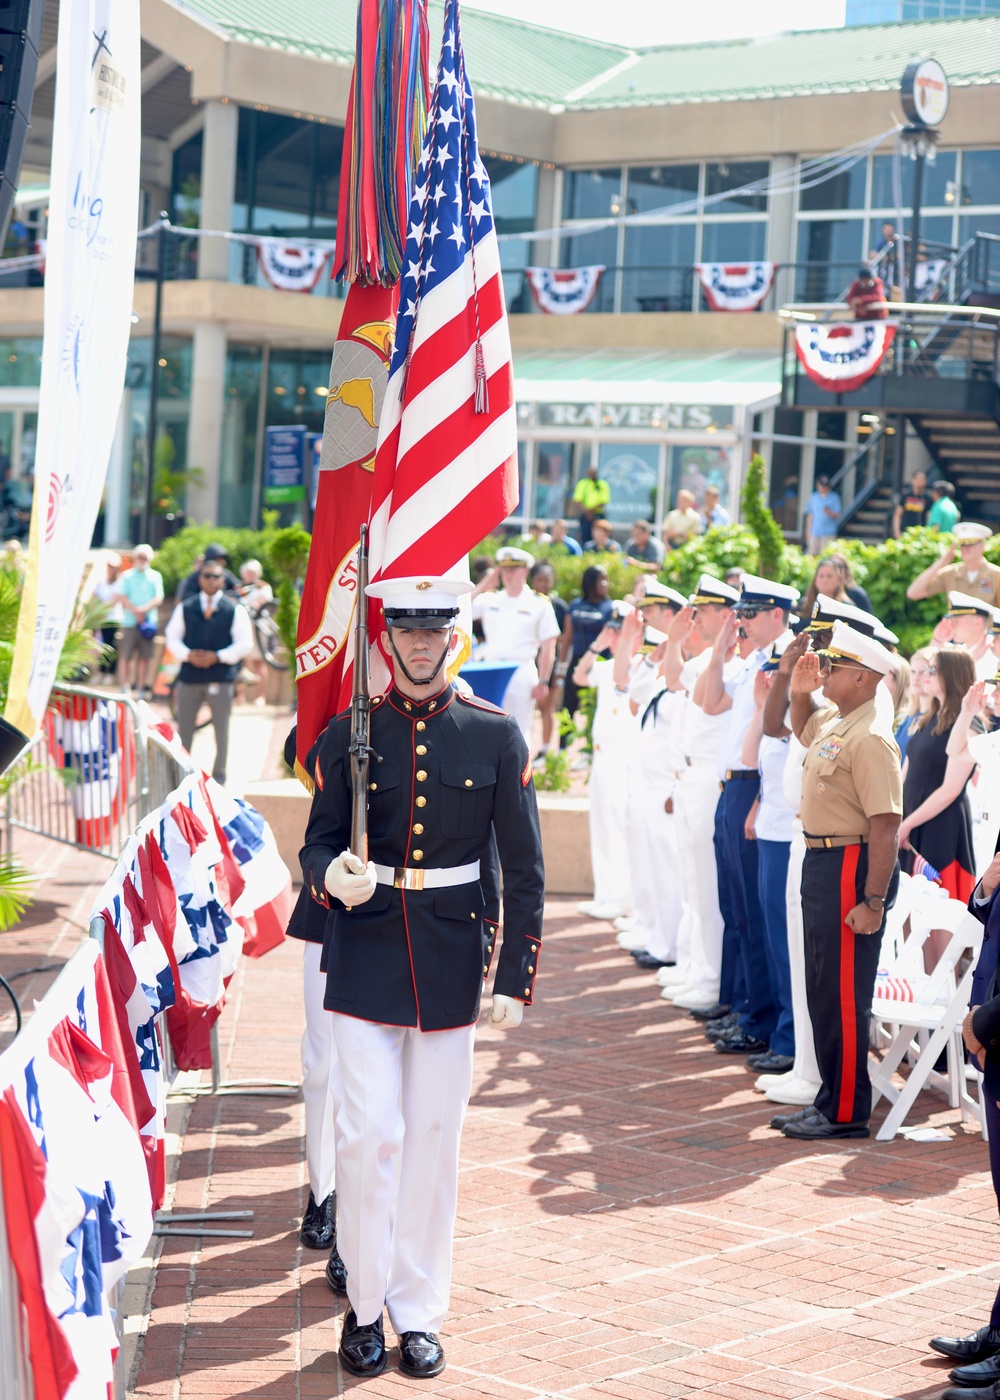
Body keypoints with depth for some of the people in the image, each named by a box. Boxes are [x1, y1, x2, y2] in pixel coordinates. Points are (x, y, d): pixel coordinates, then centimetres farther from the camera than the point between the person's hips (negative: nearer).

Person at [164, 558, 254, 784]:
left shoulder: (235, 610, 1)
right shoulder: (185, 609, 7)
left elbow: (245, 644, -1)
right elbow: (172, 638, 9)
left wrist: (218, 657, -13)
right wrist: (188, 655, -11)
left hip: (221, 678, -2)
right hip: (189, 678, 2)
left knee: (221, 730, 3)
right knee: (183, 730, 7)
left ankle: (218, 776, 14)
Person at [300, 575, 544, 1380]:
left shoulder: (496, 736, -1)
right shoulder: (350, 734, 0)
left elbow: (525, 870, 0)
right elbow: (319, 841, 3)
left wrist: (516, 979, -5)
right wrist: (331, 877, -21)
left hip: (451, 960, 0)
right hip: (366, 957, 0)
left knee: (435, 1137, 7)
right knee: (369, 1133, -3)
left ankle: (419, 1311, 19)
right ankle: (365, 1305, 13)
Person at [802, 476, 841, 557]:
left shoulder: (834, 498, 1)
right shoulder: (813, 497, 11)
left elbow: (837, 515, -3)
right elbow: (810, 515, 15)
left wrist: (829, 513, -25)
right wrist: (808, 531, 12)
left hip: (828, 533, -3)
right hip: (815, 533, 3)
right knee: (812, 554, 1)